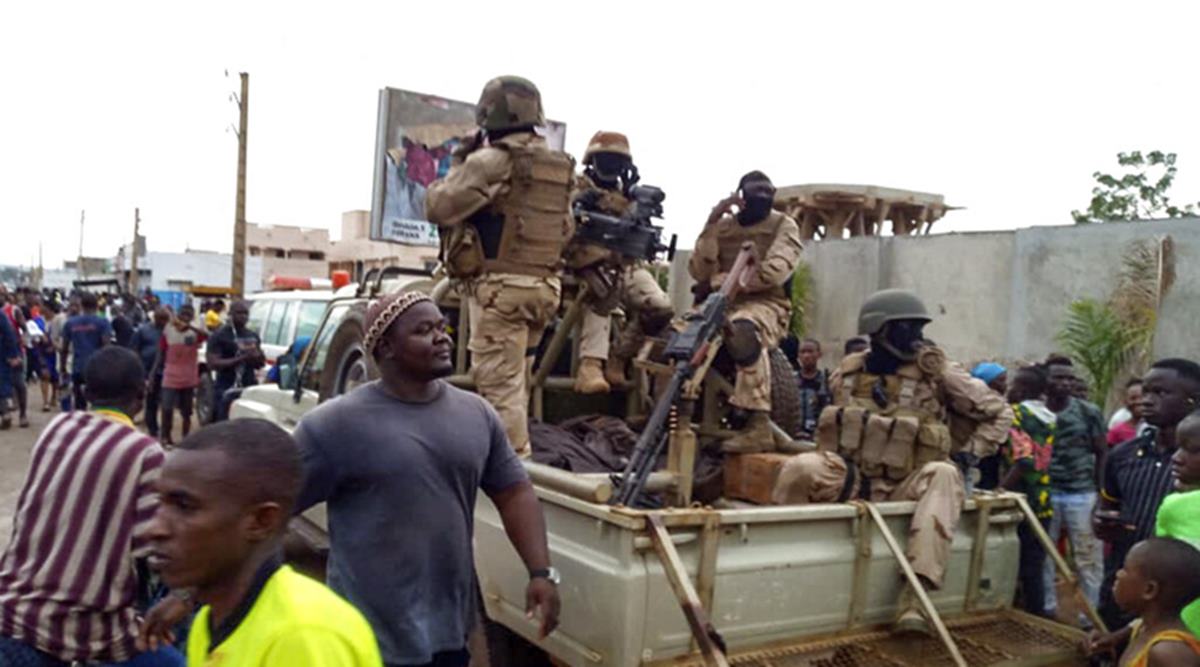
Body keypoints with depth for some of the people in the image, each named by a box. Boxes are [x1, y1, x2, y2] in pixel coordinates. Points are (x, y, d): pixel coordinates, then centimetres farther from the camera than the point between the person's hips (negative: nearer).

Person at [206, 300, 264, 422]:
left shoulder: (253, 336, 13)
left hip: (250, 389, 5)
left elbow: (261, 363, 20)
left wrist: (258, 357, -5)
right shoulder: (219, 336, -5)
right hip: (226, 391, -5)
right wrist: (241, 358, -22)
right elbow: (213, 363, -15)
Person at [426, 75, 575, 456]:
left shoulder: (490, 161, -12)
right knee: (515, 383, 17)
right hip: (544, 286, 8)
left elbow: (437, 207, -8)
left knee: (499, 385, -5)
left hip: (500, 285, -8)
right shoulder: (560, 168, 13)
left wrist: (458, 165, 4)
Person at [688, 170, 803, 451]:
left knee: (742, 329, -40)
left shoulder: (784, 225, 5)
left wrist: (721, 280, -13)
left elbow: (774, 271, -13)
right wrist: (711, 224, -7)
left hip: (766, 304, -4)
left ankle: (758, 424, -42)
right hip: (721, 303, 4)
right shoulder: (723, 226, 14)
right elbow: (698, 272, 1)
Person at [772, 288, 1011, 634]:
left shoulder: (938, 373, -3)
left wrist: (968, 453, -4)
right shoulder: (846, 374, 4)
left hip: (906, 487, -1)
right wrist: (830, 469, 5)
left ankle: (914, 594, -41)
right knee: (799, 469, -29)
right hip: (849, 479, 1)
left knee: (943, 475, -35)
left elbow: (999, 412, 6)